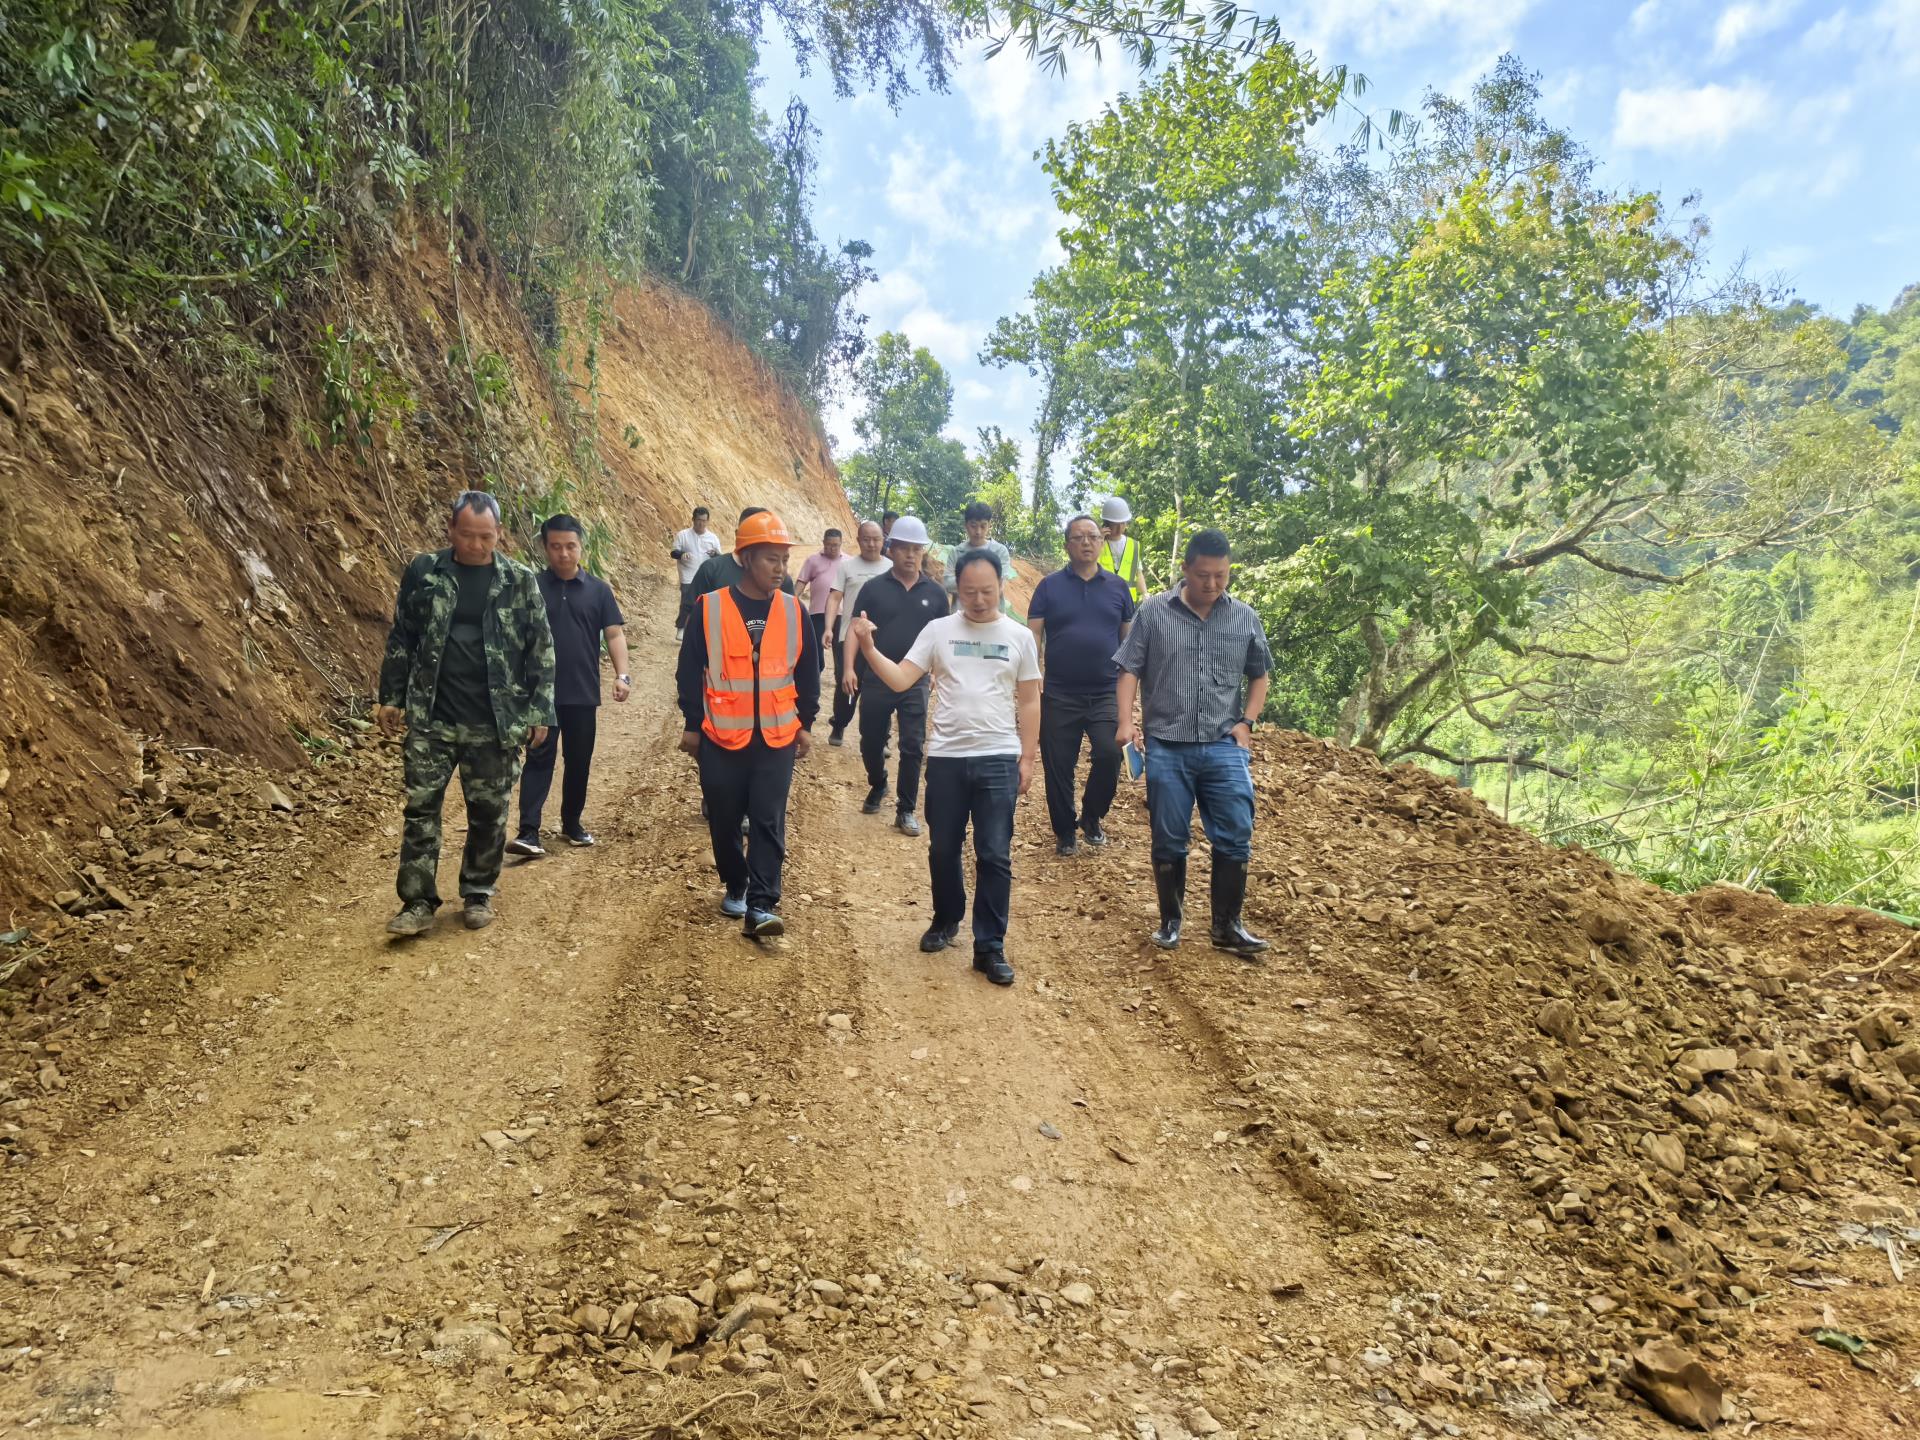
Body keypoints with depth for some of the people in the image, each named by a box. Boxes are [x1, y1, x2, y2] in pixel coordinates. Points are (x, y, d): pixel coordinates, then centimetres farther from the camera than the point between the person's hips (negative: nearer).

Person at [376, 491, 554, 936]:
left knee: (489, 813, 8)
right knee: (421, 808, 0)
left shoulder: (520, 581, -1)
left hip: (496, 723, 0)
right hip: (430, 719, 1)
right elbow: (400, 640, 8)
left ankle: (479, 894, 24)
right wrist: (390, 697, 6)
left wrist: (540, 711, -3)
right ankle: (419, 902, 9)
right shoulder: (423, 573, 2)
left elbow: (541, 650, 1)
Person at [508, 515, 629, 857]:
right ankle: (528, 832, -8)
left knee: (579, 761, 11)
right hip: (541, 692, -2)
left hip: (583, 693, 2)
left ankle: (572, 822, 27)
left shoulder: (598, 589, 5)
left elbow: (614, 634, 0)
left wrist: (622, 675, -14)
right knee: (538, 759, -5)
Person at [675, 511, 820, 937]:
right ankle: (735, 886, 31)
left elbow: (808, 672, 11)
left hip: (777, 738, 1)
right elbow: (690, 671, 1)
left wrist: (806, 723, 11)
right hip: (721, 738, -1)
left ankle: (761, 906, -3)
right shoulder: (709, 608, -4)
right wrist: (691, 725, 1)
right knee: (724, 820, 10)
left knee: (768, 822, -4)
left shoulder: (793, 611, 3)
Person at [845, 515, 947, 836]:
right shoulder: (873, 587, -1)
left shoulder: (934, 593, 4)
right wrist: (849, 667, -16)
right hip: (875, 680, 0)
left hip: (915, 683, 0)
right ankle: (877, 788, 40)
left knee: (912, 747, -1)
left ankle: (906, 810, 10)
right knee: (871, 742, 12)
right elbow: (855, 628, -4)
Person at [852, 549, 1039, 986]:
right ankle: (946, 920, 37)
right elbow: (900, 680, -5)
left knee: (994, 856, 1)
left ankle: (990, 947, 11)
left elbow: (1028, 702, 6)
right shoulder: (938, 630, 2)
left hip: (998, 759, -1)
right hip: (945, 758, 1)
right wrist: (868, 648, -20)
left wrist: (1027, 758, 2)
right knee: (943, 850, 14)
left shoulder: (1019, 637, 3)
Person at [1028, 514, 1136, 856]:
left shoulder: (1118, 587, 8)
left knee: (1109, 755, -17)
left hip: (1106, 694, 0)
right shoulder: (1049, 586, 3)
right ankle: (1065, 832, 25)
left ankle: (1091, 817, 9)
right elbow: (1033, 637, 1)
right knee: (1058, 767, 6)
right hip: (1059, 695, 0)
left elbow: (1129, 640, 12)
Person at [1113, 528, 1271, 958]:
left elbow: (1260, 674, 18)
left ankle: (1227, 926, 14)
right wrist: (1126, 721, -12)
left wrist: (1247, 721, 6)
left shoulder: (1246, 619, 6)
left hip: (1224, 748, 2)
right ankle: (1171, 919, 24)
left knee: (1235, 838, 0)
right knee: (1169, 841, 7)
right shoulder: (1154, 613, 0)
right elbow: (1129, 671, 1)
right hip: (1166, 748, -1)